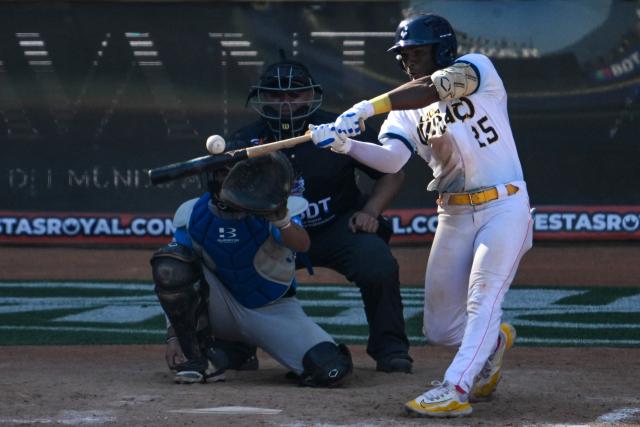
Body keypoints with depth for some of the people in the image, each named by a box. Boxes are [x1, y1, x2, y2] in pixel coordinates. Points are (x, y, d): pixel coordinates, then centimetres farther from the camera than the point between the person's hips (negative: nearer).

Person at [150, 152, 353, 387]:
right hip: (222, 311, 2)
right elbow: (174, 280, -5)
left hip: (274, 311, -2)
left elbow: (301, 245, -39)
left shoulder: (266, 210, -18)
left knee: (331, 370, -26)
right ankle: (200, 359, -13)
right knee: (166, 262, -25)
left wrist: (281, 219, -60)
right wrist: (174, 337, -13)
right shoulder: (192, 215, -9)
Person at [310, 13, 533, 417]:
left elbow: (433, 89, -27)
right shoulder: (406, 109, 8)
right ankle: (494, 340, 36)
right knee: (440, 329, 7)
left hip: (504, 206, -6)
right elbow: (391, 159, -12)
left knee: (482, 299, -21)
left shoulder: (477, 67, -5)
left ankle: (454, 390, -28)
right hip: (454, 215, 6)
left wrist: (367, 108, -34)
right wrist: (346, 144, -31)